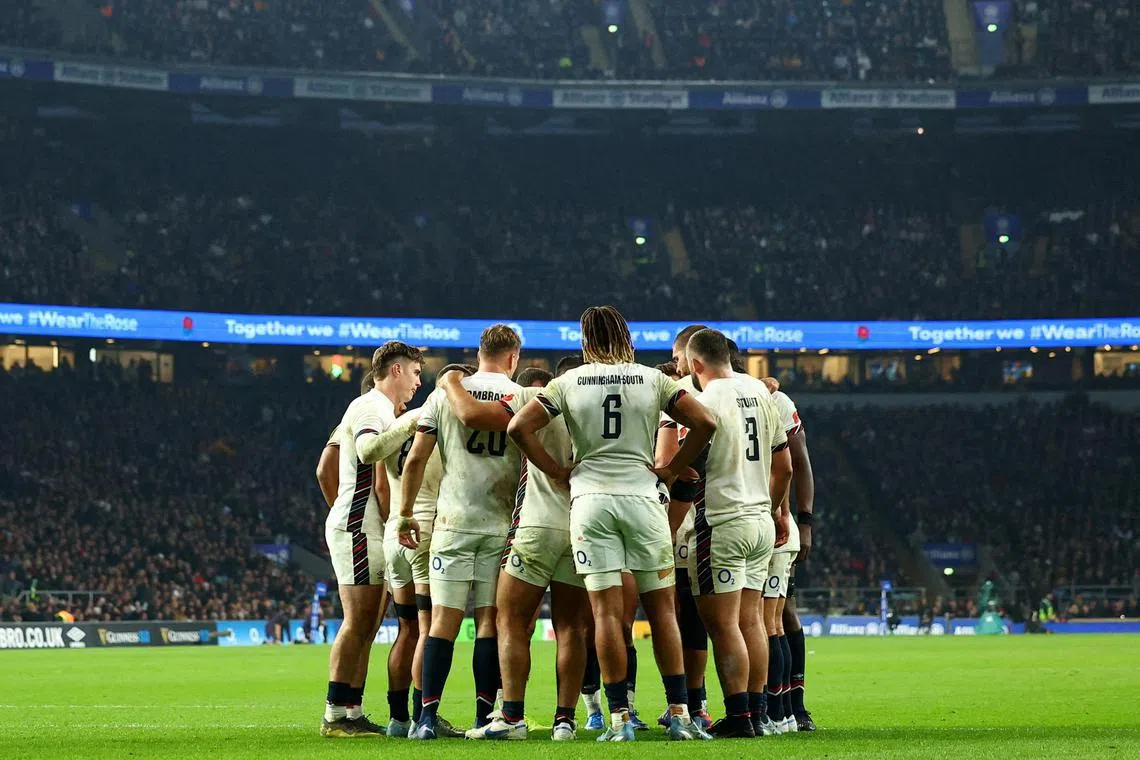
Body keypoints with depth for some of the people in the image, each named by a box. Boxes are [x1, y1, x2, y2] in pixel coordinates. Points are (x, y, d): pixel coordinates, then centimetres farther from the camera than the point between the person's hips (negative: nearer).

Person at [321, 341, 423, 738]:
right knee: (358, 624, -11)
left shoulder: (382, 410, 22)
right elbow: (367, 450, -30)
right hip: (356, 528, -10)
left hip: (371, 530, 10)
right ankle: (335, 715, -11)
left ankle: (353, 712, 7)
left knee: (366, 627, 7)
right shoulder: (369, 407, -9)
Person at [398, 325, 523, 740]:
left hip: (454, 522, 0)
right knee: (491, 620, 3)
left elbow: (416, 459, 3)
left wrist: (406, 512, 12)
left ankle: (428, 716, -6)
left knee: (444, 621, 0)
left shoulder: (446, 394, 4)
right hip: (503, 523, 0)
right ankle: (484, 717, 1)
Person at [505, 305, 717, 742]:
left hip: (590, 498, 0)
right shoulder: (652, 380, 4)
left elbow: (519, 428, -1)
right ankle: (679, 714, 5)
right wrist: (672, 470, 6)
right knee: (661, 609, 7)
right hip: (642, 495, 0)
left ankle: (619, 718, -4)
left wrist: (558, 473, 7)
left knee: (606, 612, -1)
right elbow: (704, 422, -3)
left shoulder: (569, 383, 4)